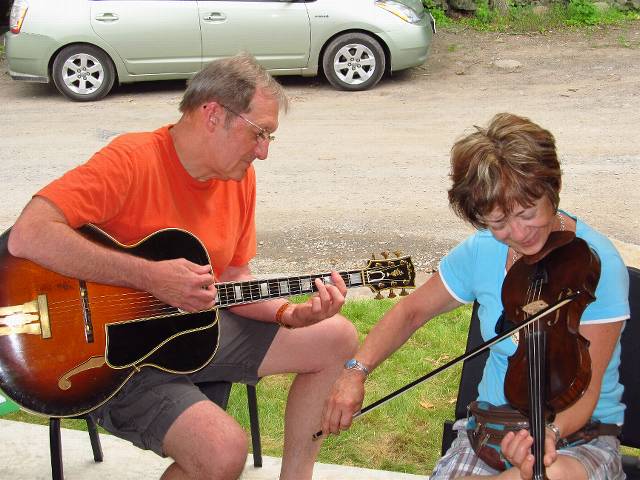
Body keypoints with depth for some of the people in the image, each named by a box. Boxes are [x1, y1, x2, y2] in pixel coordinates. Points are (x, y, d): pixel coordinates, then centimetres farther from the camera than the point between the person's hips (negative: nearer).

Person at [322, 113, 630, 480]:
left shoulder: (597, 263, -17)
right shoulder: (482, 252, -4)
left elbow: (583, 392, -18)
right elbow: (411, 312, 10)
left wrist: (551, 430, -39)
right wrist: (357, 372, -4)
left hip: (581, 434, -3)